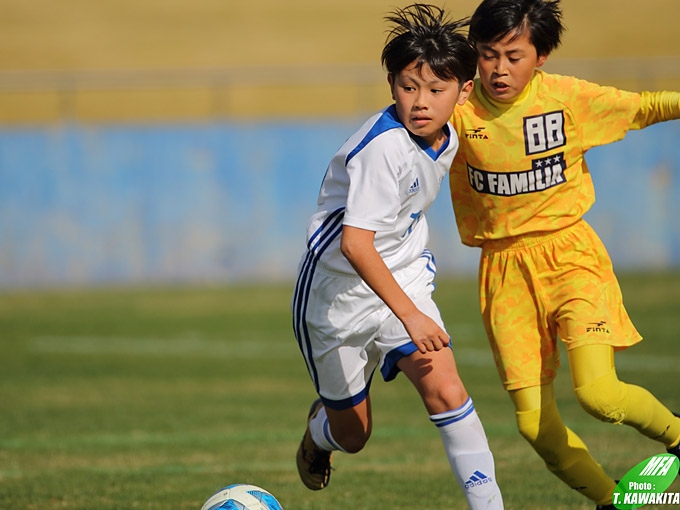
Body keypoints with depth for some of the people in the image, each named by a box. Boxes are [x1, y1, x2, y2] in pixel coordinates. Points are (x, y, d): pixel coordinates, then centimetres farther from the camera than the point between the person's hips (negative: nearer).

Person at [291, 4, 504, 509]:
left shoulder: (446, 141, -3)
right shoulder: (384, 148, -29)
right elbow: (354, 243, -36)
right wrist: (410, 316, -40)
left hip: (403, 282, 5)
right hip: (339, 295, -5)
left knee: (446, 391, -18)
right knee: (353, 434, 12)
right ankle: (319, 429, 48)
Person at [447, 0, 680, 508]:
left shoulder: (568, 98, -7)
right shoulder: (461, 111, -6)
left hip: (568, 252, -2)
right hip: (504, 270, 2)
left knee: (598, 394, -21)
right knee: (533, 422, -3)